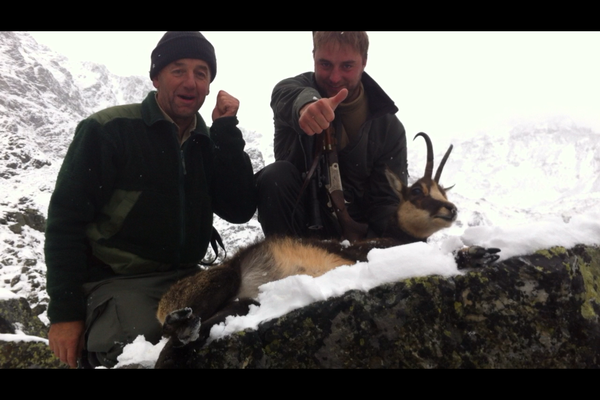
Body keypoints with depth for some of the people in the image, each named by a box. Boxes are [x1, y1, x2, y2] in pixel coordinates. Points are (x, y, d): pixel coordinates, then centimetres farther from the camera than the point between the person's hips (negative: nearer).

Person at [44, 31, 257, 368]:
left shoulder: (209, 144, 10)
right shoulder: (109, 130, -7)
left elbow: (240, 210, -1)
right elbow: (66, 220, -8)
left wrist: (226, 130, -6)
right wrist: (65, 312, -11)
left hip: (184, 278, 5)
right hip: (115, 281, -5)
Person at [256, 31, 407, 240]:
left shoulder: (389, 126, -5)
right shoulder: (299, 85, -8)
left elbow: (388, 201, -7)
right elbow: (288, 94, -35)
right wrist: (305, 104, -60)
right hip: (296, 226, -1)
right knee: (276, 175, -27)